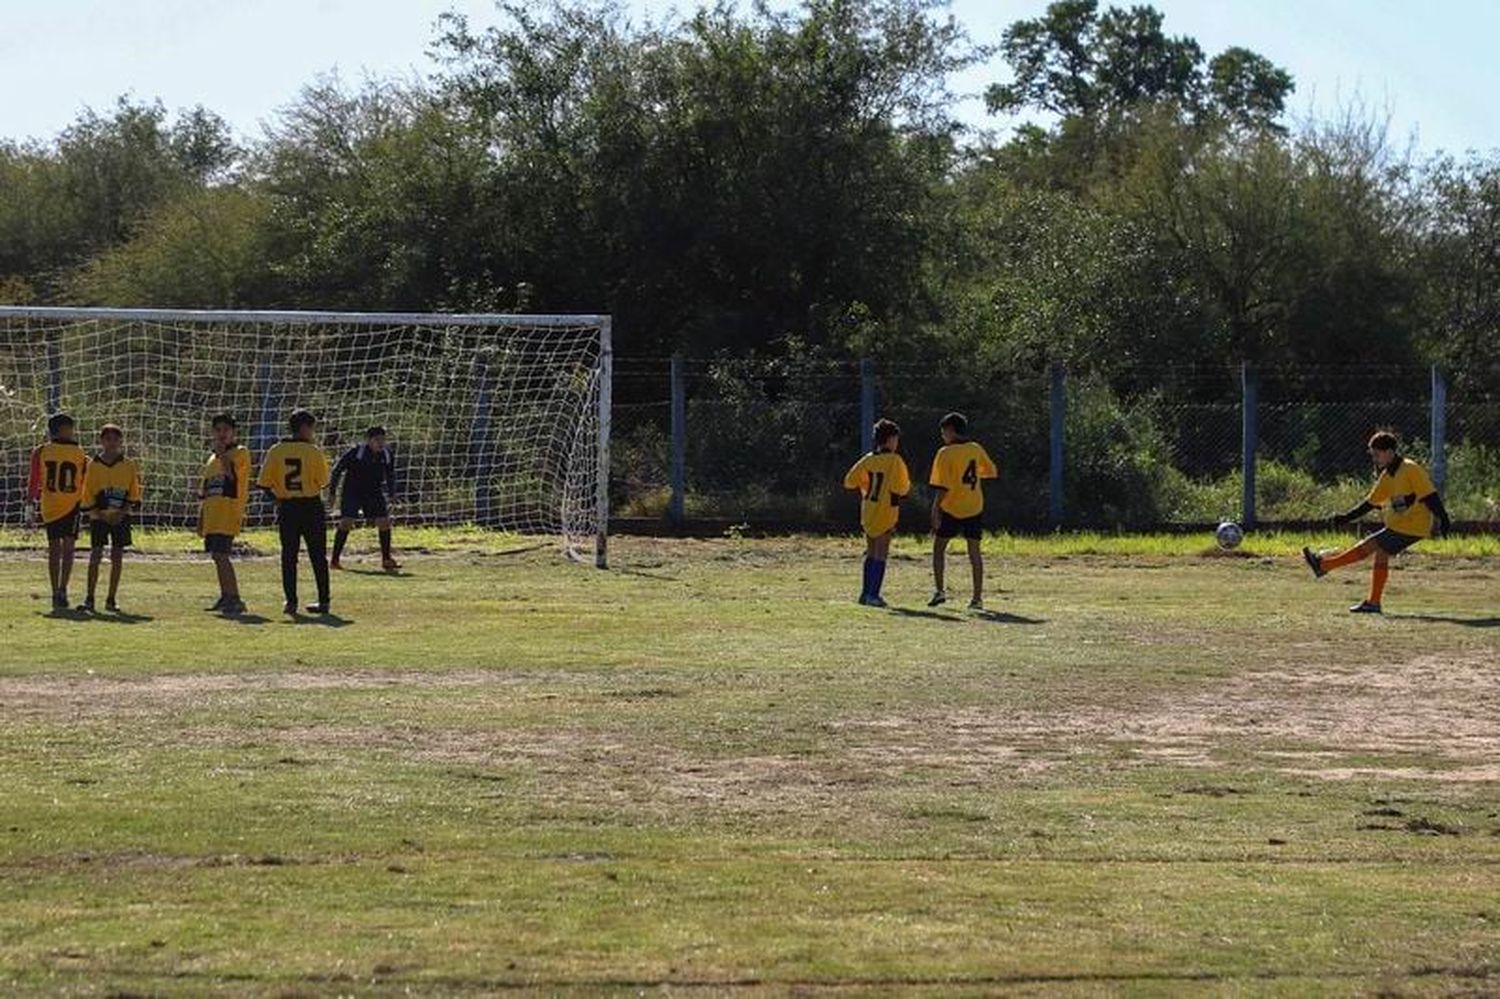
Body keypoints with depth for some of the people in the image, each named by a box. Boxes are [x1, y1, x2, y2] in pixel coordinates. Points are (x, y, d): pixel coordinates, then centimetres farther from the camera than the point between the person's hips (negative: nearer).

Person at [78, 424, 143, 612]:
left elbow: (134, 493, 4)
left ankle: (112, 600, 8)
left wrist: (122, 513, -9)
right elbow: (87, 494, 2)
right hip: (99, 517, -1)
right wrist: (101, 514, -8)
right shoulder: (93, 466, 1)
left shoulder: (129, 465, 3)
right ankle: (89, 599, -6)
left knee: (117, 558, 2)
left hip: (120, 517, 1)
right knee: (95, 556, -8)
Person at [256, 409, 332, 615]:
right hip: (312, 506, -1)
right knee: (318, 557, 6)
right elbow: (323, 481, -7)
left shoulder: (276, 451, -2)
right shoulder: (314, 451, -9)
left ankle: (291, 601, 2)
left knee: (289, 556, 7)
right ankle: (324, 601, 7)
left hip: (286, 507, 1)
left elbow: (264, 483, -3)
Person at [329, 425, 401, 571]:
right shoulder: (355, 453, -16)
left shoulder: (387, 455, -2)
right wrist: (332, 491, -9)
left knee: (384, 522, -4)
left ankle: (386, 559, 9)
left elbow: (390, 475, 17)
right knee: (346, 522, -14)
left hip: (374, 493, 4)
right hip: (352, 492, -4)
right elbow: (337, 468, -9)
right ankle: (335, 560, -6)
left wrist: (392, 493, 13)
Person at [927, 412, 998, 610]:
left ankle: (939, 591, 1)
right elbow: (992, 472, 16)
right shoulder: (976, 449, 3)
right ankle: (977, 598, 4)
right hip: (974, 508, 4)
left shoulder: (946, 453, -12)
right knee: (974, 552, 7)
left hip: (951, 510, -4)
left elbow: (942, 486, -17)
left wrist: (935, 510, -14)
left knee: (938, 548, 10)